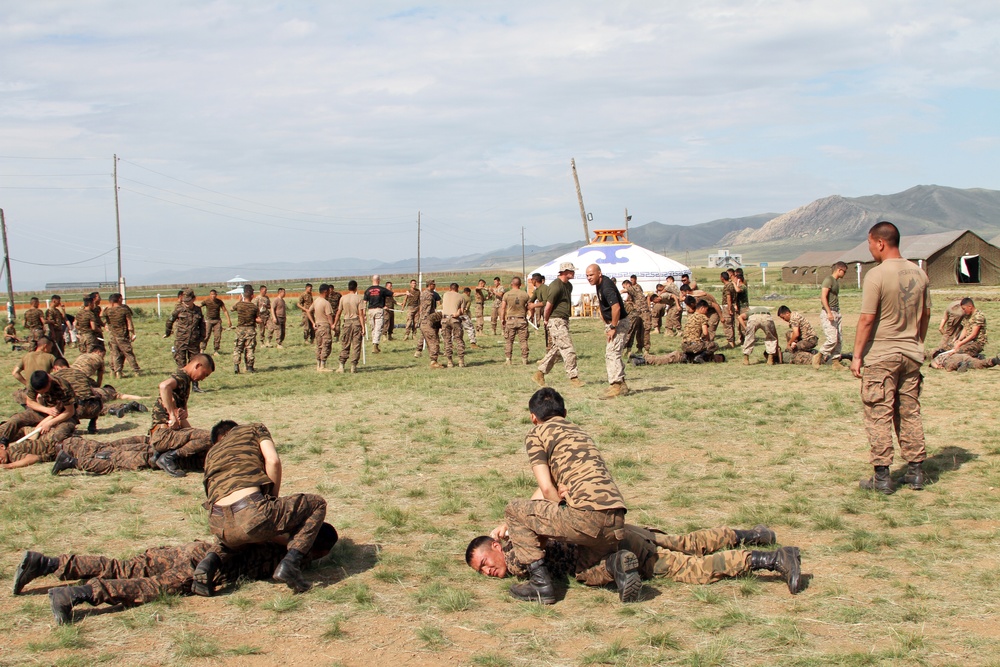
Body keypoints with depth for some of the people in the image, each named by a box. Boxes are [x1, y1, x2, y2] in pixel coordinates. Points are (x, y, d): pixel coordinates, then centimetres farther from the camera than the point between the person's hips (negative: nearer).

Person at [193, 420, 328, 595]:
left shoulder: (211, 454, 35)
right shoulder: (254, 429, 24)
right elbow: (273, 461, 3)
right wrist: (274, 500, 16)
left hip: (219, 527, 6)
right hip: (251, 514, -6)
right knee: (317, 504, 18)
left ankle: (214, 559, 10)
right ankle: (291, 562, -4)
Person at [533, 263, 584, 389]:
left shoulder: (569, 285, 15)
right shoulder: (556, 286, -17)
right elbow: (548, 306, -16)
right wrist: (546, 321, -6)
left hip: (564, 321, 10)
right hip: (556, 321, -10)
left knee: (556, 349, 12)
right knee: (568, 349, -8)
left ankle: (539, 374, 18)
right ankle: (573, 377, -3)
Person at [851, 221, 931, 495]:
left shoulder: (876, 275, -15)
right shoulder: (918, 273, 4)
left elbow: (867, 319, -16)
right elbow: (926, 314, 11)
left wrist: (857, 355, -9)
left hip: (881, 356, -6)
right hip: (912, 355, 6)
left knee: (879, 415, 0)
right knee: (910, 413, 13)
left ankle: (882, 477, 2)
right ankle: (916, 472, 18)